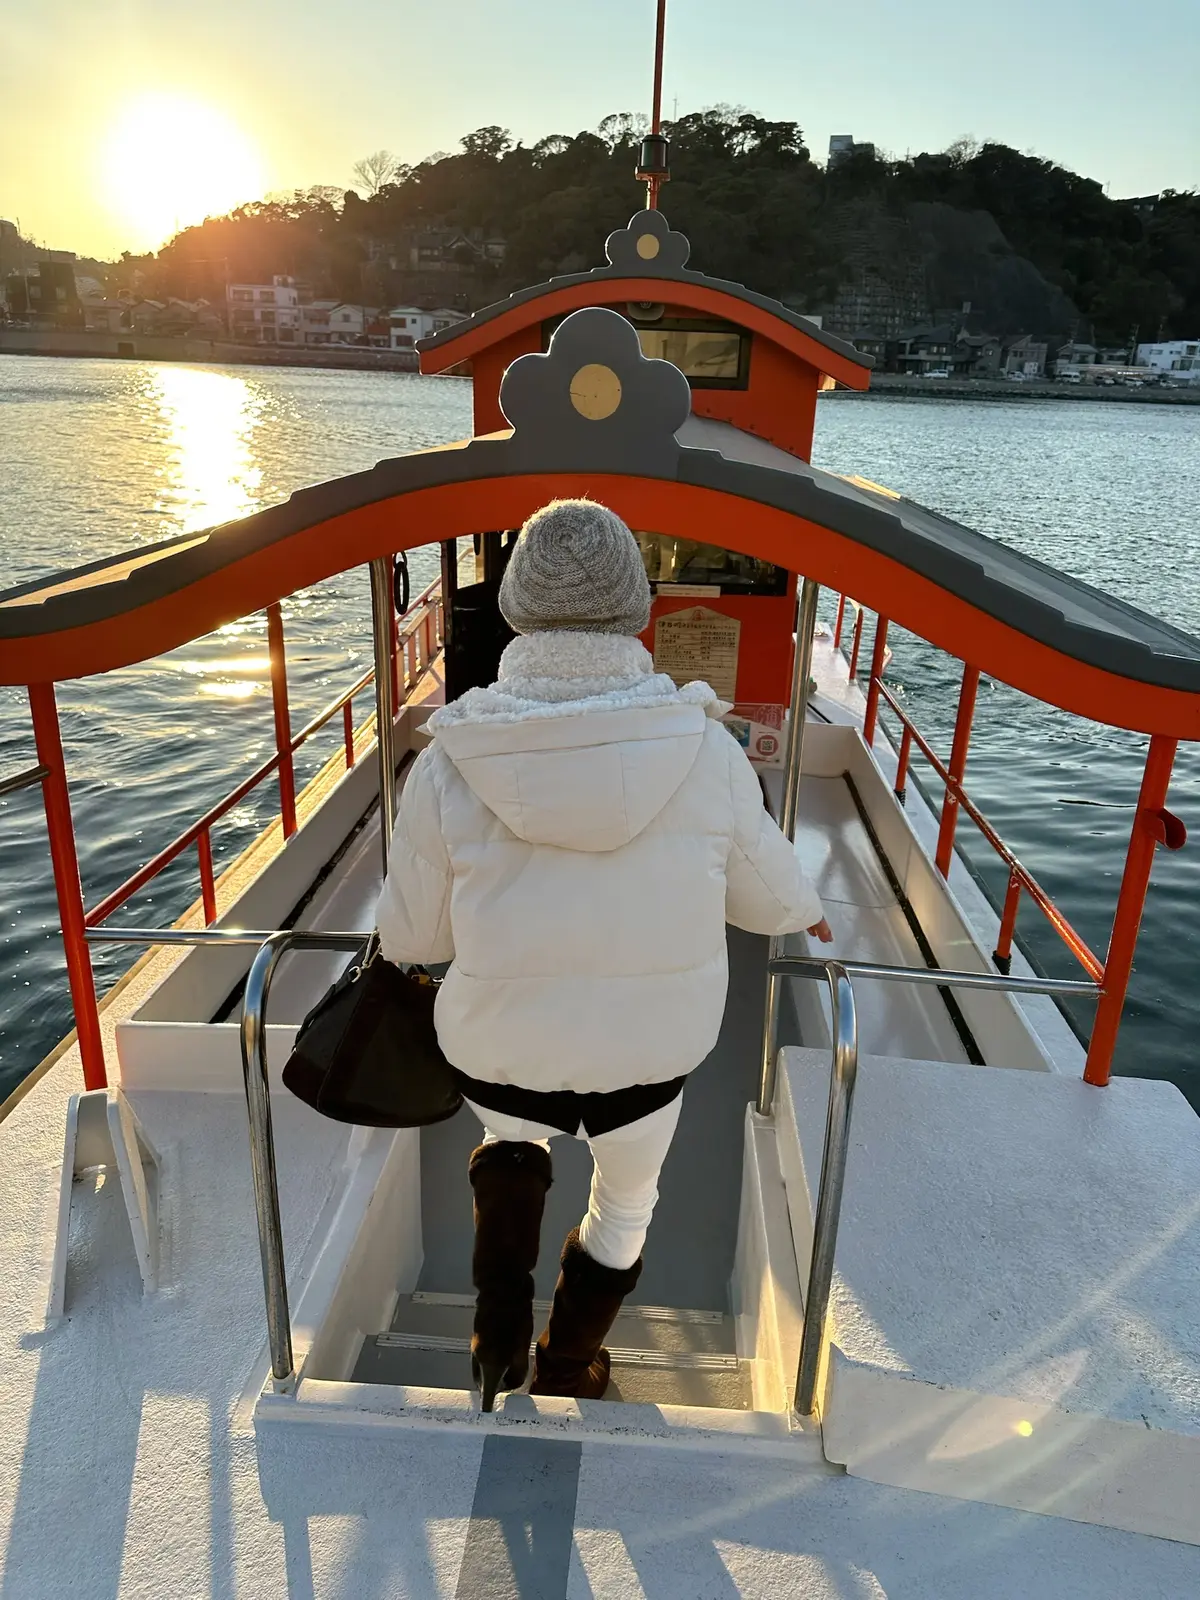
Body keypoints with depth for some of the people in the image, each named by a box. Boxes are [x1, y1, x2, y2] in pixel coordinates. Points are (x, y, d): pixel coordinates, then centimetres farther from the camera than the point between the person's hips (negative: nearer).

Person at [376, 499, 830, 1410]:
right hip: (651, 1052, 1)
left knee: (512, 1143, 37)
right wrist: (808, 912, 24)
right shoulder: (706, 748, -17)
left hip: (500, 1053, 0)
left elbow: (411, 936, -5)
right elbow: (763, 888, 1)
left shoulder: (452, 762, -18)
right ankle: (567, 1371, 52)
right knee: (626, 1204, 32)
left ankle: (501, 1319, 27)